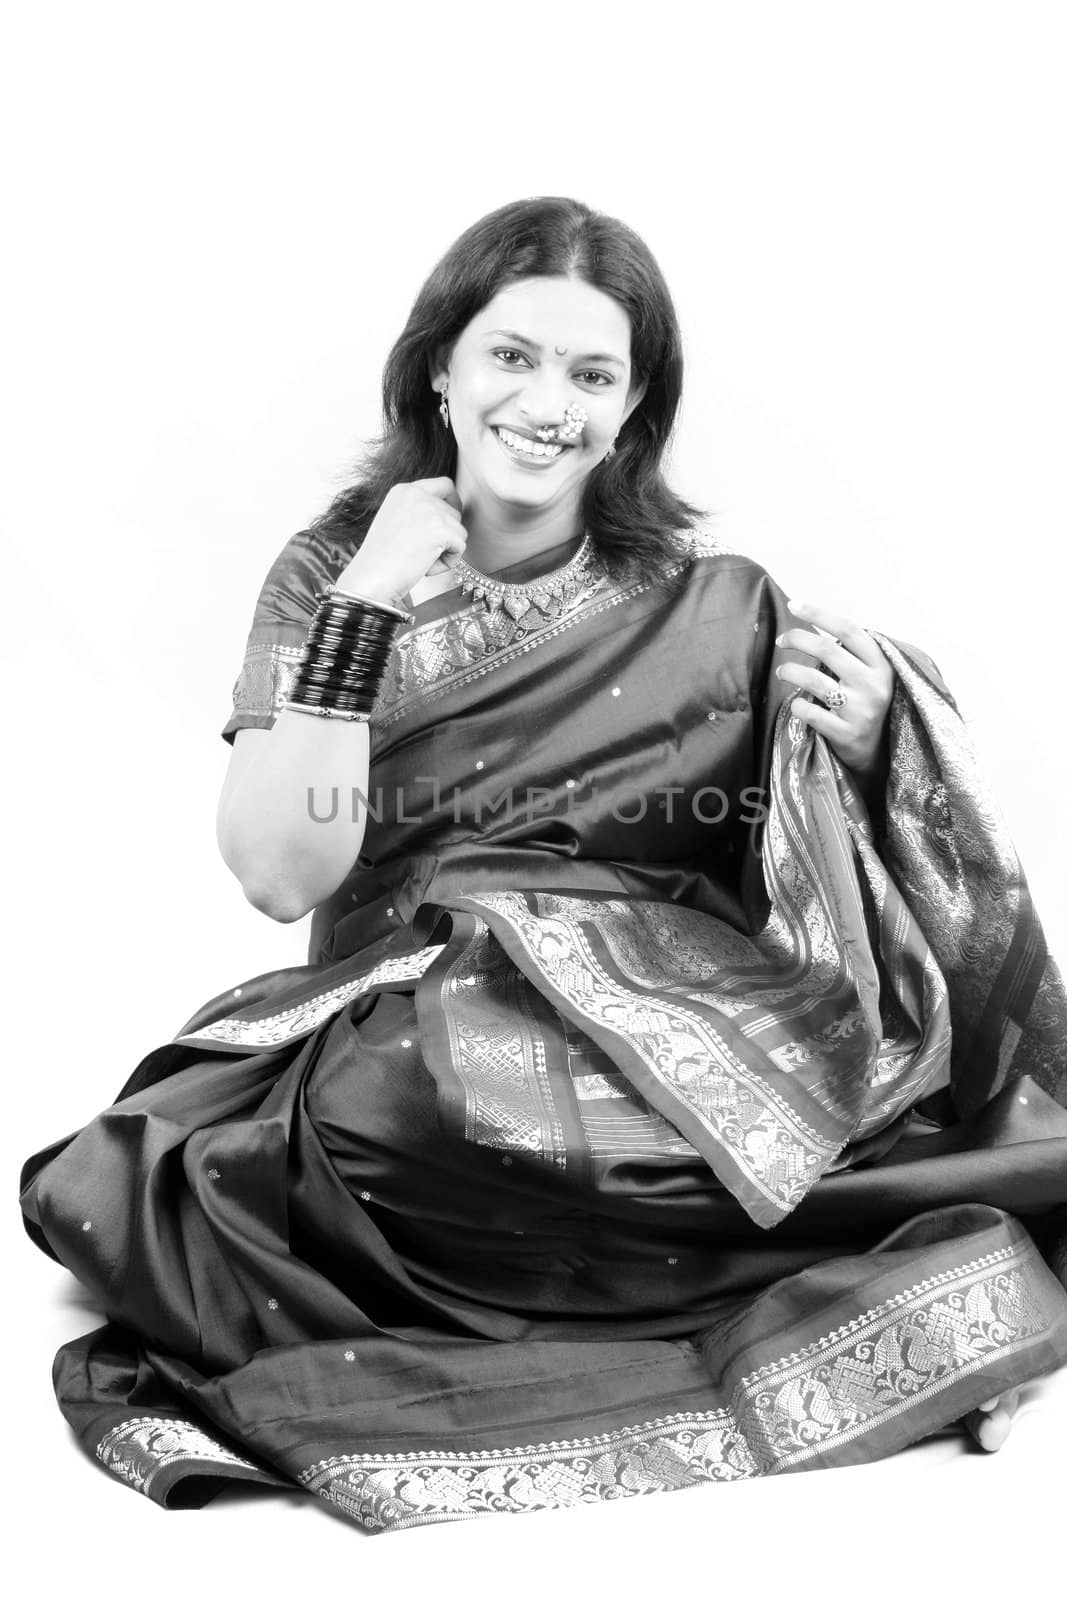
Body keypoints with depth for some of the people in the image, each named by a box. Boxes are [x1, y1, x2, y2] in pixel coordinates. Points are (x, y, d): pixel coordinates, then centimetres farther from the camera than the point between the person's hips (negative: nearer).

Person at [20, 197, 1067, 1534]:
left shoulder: (708, 599, 6)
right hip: (398, 1023, 1)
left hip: (677, 1036, 0)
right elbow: (282, 876, -6)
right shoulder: (330, 575, 6)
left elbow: (785, 881, 10)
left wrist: (861, 755, -10)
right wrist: (366, 609, -12)